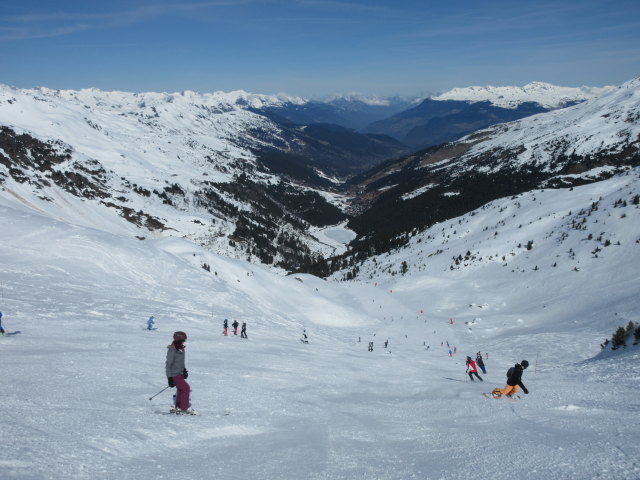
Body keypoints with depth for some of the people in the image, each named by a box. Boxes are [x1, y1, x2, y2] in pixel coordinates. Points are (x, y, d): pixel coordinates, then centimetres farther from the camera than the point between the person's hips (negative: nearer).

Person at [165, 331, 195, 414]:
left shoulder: (181, 349, 6)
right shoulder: (172, 350, -21)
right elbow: (168, 365, -19)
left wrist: (184, 370, 14)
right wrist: (170, 378, -19)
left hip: (180, 373, 8)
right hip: (174, 374, -8)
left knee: (181, 390, 11)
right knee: (186, 388, -9)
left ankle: (177, 407, 22)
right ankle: (185, 408, -1)